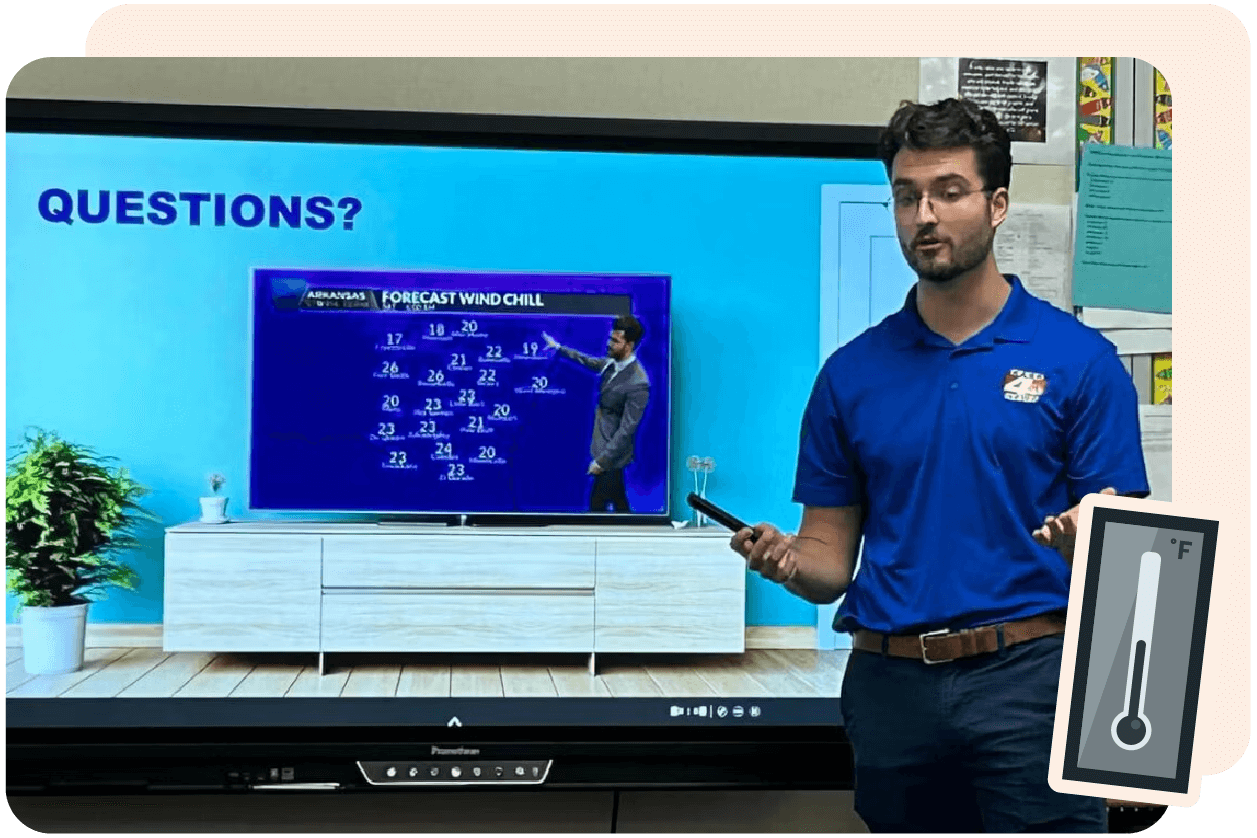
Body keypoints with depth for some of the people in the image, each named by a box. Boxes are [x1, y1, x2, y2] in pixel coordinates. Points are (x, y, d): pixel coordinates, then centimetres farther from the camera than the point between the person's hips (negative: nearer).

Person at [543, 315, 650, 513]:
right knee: (617, 499, 20)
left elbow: (627, 429, -26)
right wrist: (559, 348, 26)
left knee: (597, 503, 3)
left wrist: (602, 460, -22)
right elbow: (589, 361, 21)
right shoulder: (611, 363, -3)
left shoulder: (638, 383, -28)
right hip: (602, 444, 8)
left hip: (612, 453, -8)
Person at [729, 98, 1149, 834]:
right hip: (890, 683, 3)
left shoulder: (1079, 359, -2)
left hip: (1026, 675, -3)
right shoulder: (851, 374, 7)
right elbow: (832, 563, 8)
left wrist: (1086, 545, -24)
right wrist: (785, 559, -14)